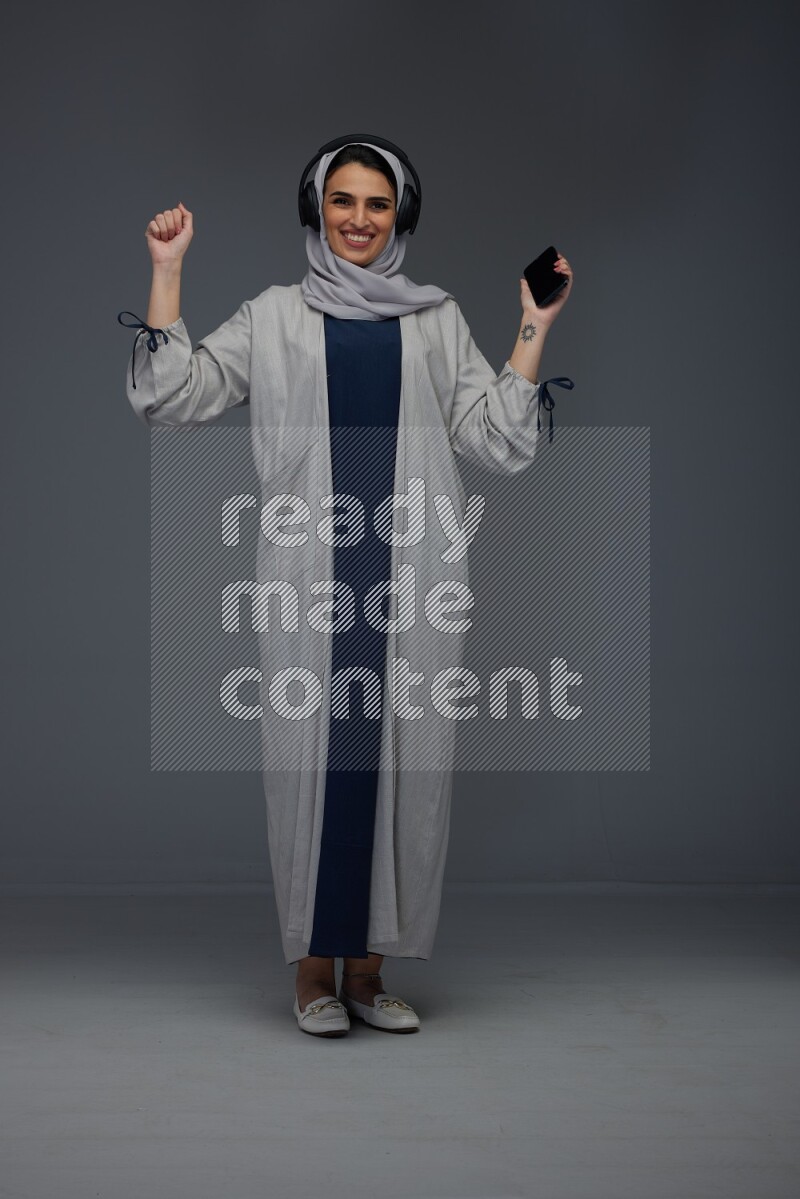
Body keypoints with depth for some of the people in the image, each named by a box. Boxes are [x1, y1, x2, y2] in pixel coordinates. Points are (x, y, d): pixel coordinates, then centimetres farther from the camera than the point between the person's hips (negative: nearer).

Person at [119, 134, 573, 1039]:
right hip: (310, 573, -1)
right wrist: (167, 269, 4)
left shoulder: (439, 321, 16)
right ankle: (313, 967, 10)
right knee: (312, 752, -2)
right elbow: (168, 396, 5)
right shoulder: (272, 319, 13)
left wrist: (535, 326, 4)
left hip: (411, 574, 1)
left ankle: (368, 965, 13)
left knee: (401, 755, 1)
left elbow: (497, 441, 8)